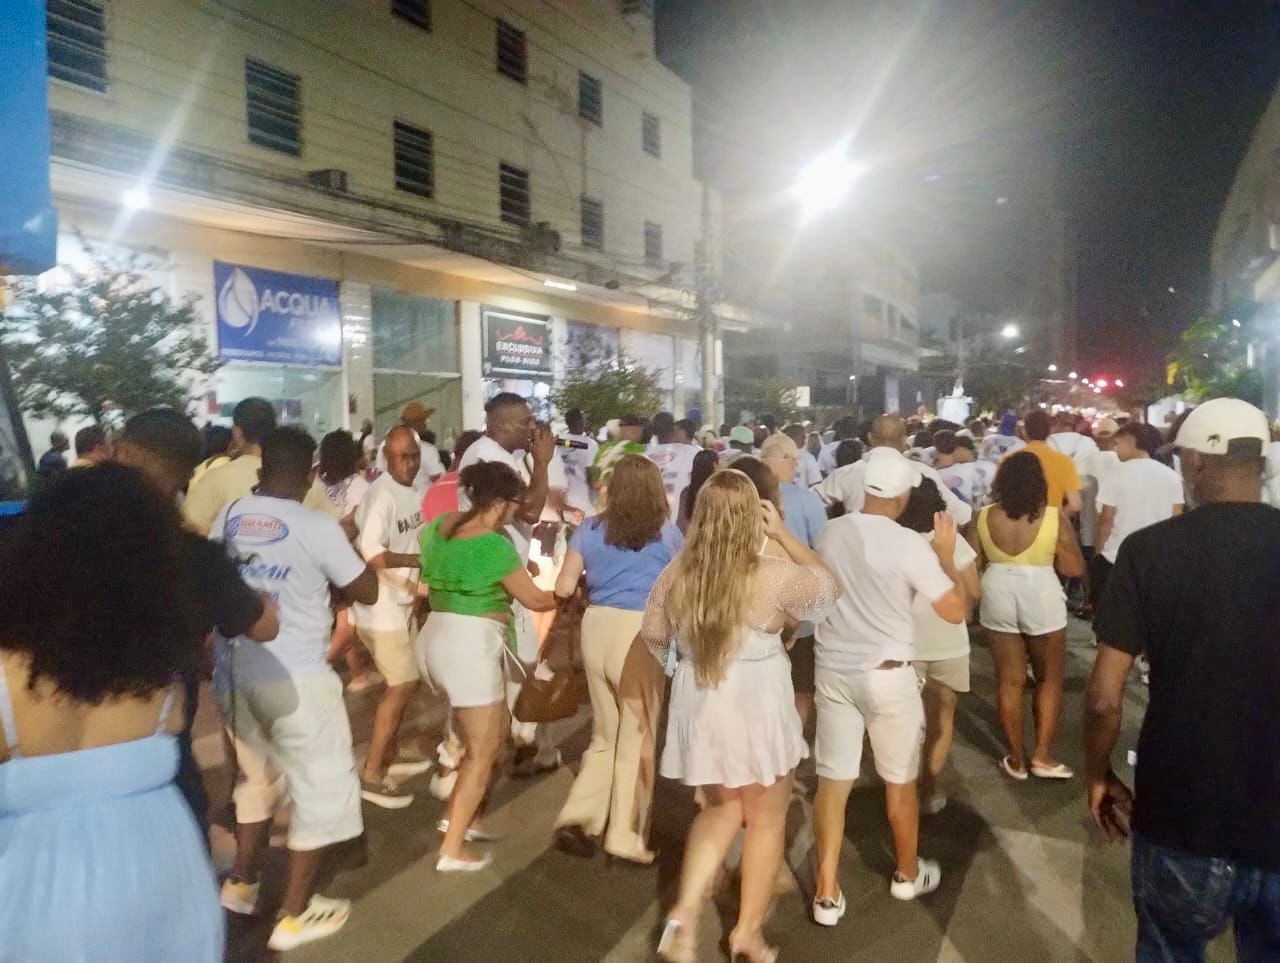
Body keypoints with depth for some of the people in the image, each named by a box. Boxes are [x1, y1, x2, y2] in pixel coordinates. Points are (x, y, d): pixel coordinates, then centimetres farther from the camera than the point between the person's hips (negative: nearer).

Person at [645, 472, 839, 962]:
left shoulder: (675, 574, -5)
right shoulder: (773, 576, -17)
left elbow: (653, 635, 9)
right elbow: (827, 586, 3)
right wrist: (783, 533, 1)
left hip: (698, 705, 4)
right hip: (757, 705, -4)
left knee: (721, 808, 24)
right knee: (766, 819, 17)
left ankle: (685, 911, 11)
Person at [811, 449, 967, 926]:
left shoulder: (830, 533, -3)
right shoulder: (910, 545, -17)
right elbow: (955, 611, -11)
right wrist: (946, 553, 0)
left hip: (833, 670, 3)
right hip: (887, 674, -3)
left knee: (832, 781, 10)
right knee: (900, 780, 18)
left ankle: (827, 893, 15)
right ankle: (907, 873, 38)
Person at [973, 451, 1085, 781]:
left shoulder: (984, 516, -4)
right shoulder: (1054, 518, -10)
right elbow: (1075, 569, -5)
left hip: (997, 594, 2)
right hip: (1041, 597, -2)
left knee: (1009, 680, 12)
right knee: (1049, 679, 16)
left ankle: (1016, 759, 20)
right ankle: (1043, 755, 17)